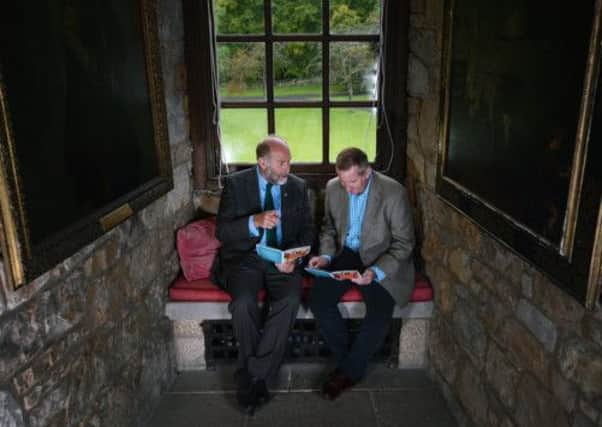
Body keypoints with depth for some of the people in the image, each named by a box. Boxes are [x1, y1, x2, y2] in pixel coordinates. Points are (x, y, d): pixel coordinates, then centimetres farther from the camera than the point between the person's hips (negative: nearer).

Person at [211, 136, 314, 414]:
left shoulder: (297, 186, 6)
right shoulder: (235, 184, -2)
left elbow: (307, 230, 8)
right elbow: (222, 232, -7)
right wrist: (254, 222, -27)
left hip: (283, 260, 2)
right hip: (244, 258, -1)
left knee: (290, 299, -29)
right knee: (244, 302, -30)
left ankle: (252, 376, -14)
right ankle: (255, 379, -7)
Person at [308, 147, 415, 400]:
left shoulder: (394, 193, -17)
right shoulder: (333, 188, -2)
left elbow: (403, 244, -12)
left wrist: (375, 272, -26)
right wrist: (325, 255, -8)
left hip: (380, 260, -3)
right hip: (345, 255, 4)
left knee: (380, 314, -25)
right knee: (319, 300, -19)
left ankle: (349, 370, 2)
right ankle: (348, 361, 4)